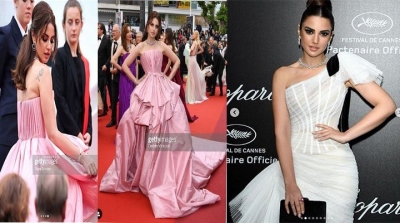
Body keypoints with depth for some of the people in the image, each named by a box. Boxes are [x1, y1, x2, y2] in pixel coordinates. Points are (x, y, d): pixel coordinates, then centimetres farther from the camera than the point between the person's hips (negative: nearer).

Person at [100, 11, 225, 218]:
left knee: (169, 126, -1)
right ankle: (143, 170, 13)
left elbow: (176, 61, 18)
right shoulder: (140, 47, 4)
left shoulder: (162, 46, 9)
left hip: (163, 88, 2)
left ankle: (167, 174, 11)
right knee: (146, 130, -1)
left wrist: (170, 77, 8)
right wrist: (136, 81, 2)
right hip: (146, 88, -2)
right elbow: (125, 65, 5)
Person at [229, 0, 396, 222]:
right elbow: (281, 131, -6)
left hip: (334, 167, -1)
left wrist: (346, 135, -9)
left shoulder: (343, 66, -2)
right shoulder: (283, 75, 1)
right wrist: (290, 183, -13)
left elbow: (387, 105, -6)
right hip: (293, 163, 1)